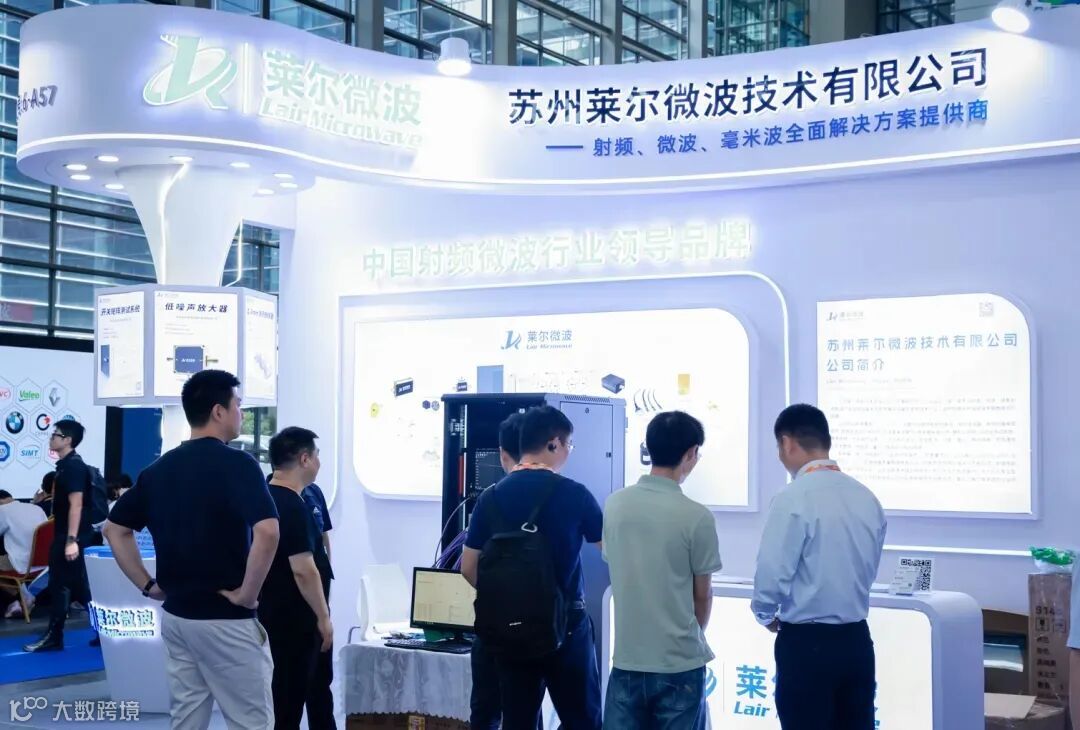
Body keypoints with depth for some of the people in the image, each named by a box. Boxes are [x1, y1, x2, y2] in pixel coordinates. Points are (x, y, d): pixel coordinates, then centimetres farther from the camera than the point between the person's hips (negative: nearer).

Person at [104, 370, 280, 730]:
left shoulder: (158, 468, 7)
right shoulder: (236, 463, -15)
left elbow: (114, 529, 13)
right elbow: (267, 533, -29)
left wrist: (148, 585, 11)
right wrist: (247, 593, -17)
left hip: (175, 615, 7)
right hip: (226, 620, -7)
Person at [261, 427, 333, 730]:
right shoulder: (292, 506, -20)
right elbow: (303, 570, -24)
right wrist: (323, 616, -18)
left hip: (273, 612, 10)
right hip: (293, 618, -10)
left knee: (279, 693, 16)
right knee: (289, 696, -2)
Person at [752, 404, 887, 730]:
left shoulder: (794, 499, -16)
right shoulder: (867, 498, 4)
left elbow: (773, 574, -16)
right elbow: (868, 571, 13)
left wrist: (766, 615, 4)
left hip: (806, 643, -6)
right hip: (856, 639, 6)